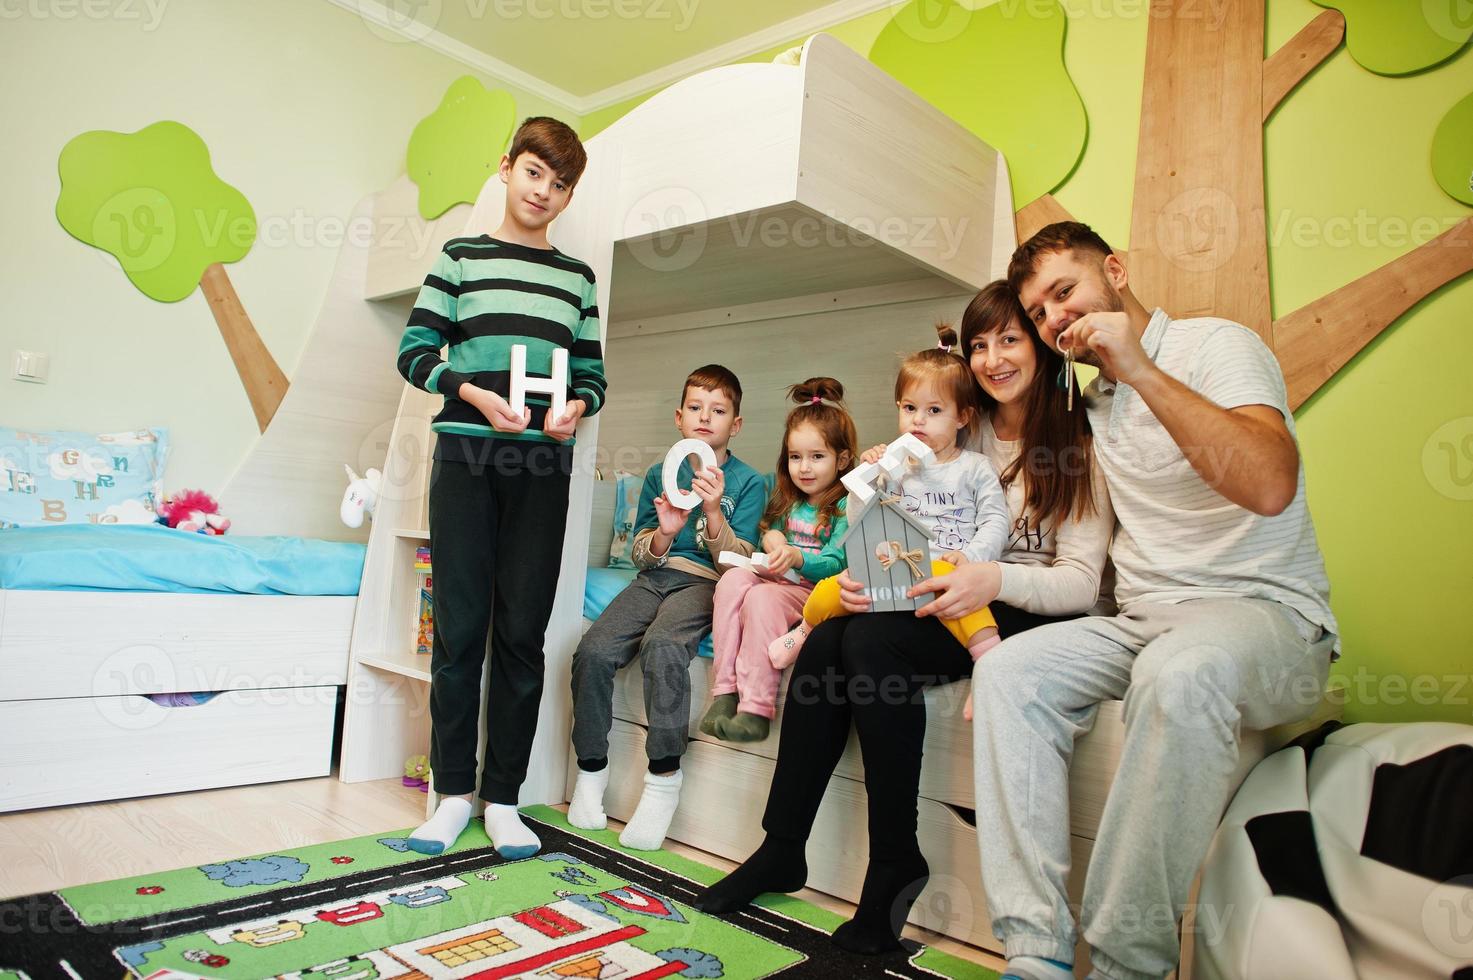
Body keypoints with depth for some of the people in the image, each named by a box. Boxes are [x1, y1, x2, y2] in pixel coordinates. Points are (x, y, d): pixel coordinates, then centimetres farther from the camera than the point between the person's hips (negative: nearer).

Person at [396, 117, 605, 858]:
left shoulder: (577, 276, 14)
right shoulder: (461, 256, 9)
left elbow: (593, 374, 13)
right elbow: (414, 351, 3)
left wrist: (576, 406, -9)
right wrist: (474, 393, -14)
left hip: (542, 463, 2)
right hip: (467, 454, -1)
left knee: (522, 632, 2)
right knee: (460, 627, 0)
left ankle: (503, 797, 12)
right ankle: (454, 790, 14)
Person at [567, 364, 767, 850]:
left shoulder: (748, 482, 4)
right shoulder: (660, 475, 13)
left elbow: (739, 562, -3)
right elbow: (641, 553, 13)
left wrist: (713, 512, -18)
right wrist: (665, 532, -9)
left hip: (705, 583, -4)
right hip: (655, 577, 4)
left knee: (662, 646, -34)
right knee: (593, 651, -21)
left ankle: (663, 779, -21)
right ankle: (591, 770, -2)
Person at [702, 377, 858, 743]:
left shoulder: (846, 507, -3)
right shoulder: (787, 501, 17)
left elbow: (836, 565, -12)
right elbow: (769, 536, 23)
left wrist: (797, 557, -30)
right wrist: (770, 539, -1)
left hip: (815, 590, -6)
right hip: (775, 579, 6)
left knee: (762, 598, -33)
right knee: (733, 577, -24)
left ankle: (756, 709, -31)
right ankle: (724, 691, -27)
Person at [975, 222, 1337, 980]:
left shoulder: (1216, 345, -4)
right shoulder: (1095, 402, 17)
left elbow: (1269, 485, -24)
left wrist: (1139, 368, -24)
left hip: (1266, 612, -6)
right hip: (1142, 624, 7)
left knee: (1177, 670, -39)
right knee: (1007, 670, -16)